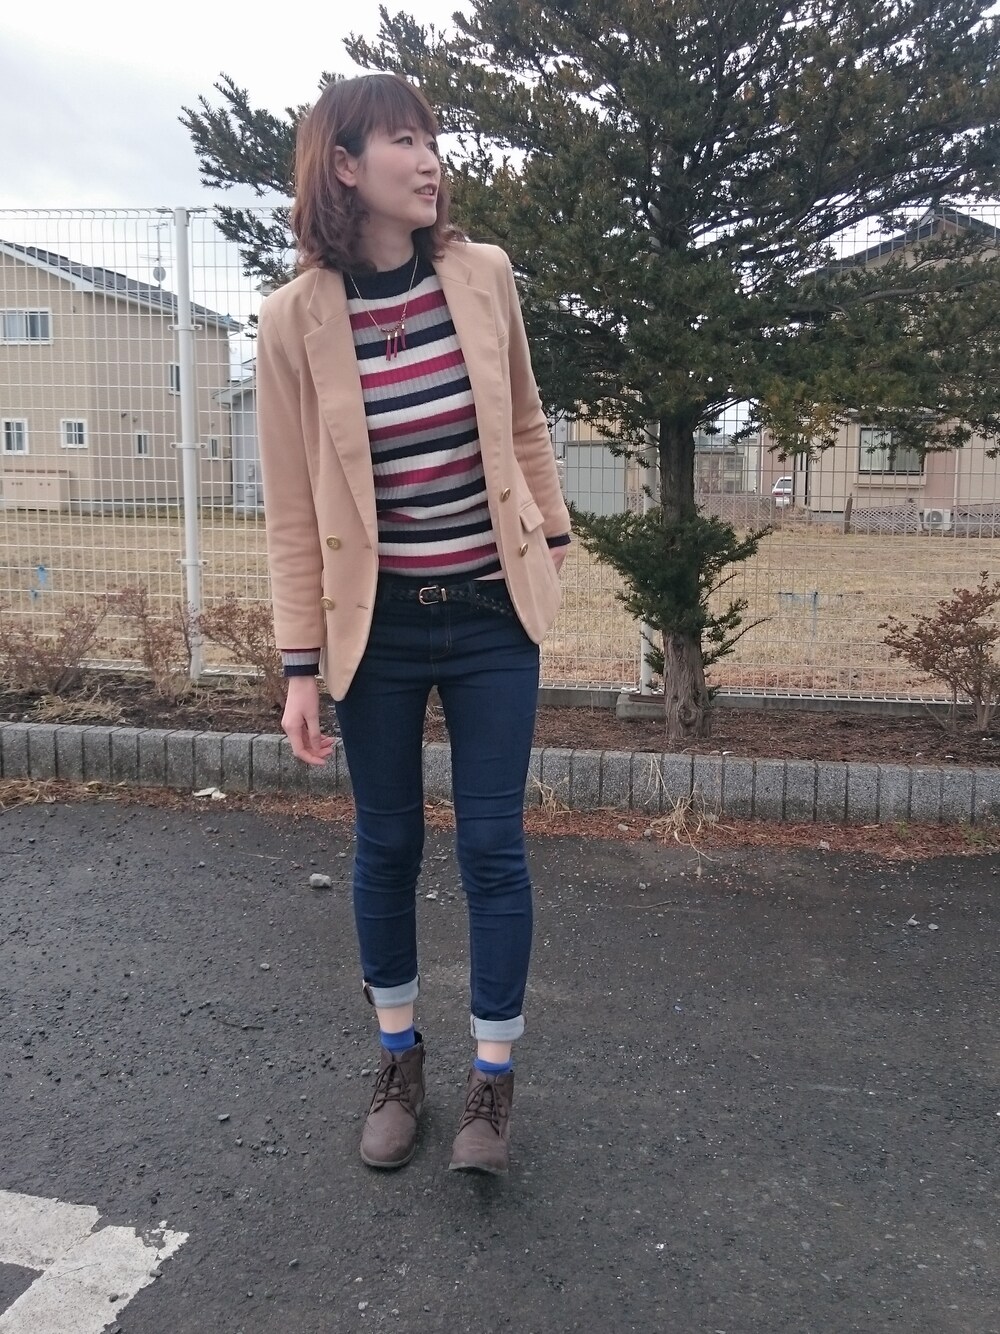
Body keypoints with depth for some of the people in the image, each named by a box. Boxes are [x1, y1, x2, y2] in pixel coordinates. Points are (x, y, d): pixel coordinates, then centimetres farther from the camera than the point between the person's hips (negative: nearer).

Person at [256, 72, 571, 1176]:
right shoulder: (295, 317, -7)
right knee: (386, 844, 12)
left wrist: (553, 538, 12)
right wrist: (301, 666, -6)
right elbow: (292, 507, -5)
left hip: (491, 614, 1)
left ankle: (492, 1078, 24)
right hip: (375, 624, -1)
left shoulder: (484, 276, -2)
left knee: (491, 846, 5)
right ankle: (398, 1057, 35)